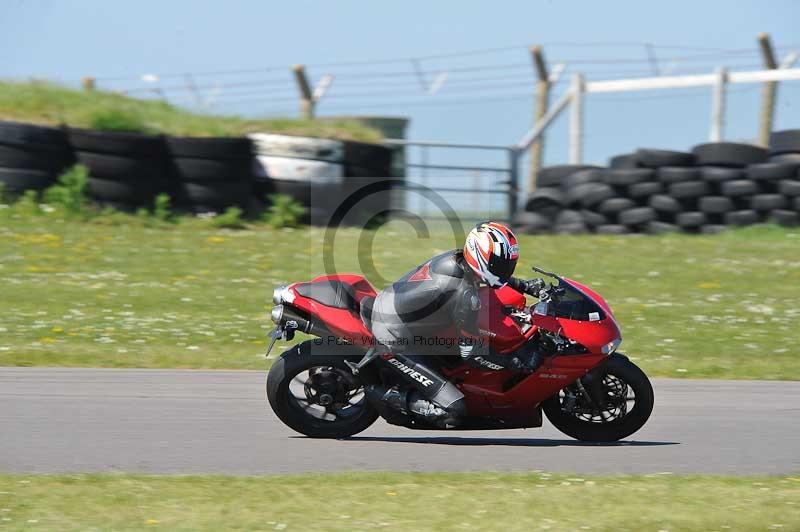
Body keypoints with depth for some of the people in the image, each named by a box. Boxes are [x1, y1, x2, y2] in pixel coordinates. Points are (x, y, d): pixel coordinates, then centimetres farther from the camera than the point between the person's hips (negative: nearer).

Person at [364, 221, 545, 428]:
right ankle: (385, 394, -2)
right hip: (395, 342, -9)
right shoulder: (465, 294, -27)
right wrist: (518, 362, -14)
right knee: (453, 410, -14)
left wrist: (525, 286, 17)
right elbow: (472, 353, -18)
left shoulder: (456, 256, -4)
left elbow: (491, 274, 23)